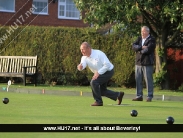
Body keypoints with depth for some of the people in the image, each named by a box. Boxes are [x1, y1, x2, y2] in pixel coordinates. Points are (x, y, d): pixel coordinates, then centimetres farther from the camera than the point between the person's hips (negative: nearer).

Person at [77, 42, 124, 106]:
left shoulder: (98, 54, -25)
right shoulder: (84, 57, -7)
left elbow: (107, 64, -26)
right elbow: (83, 64, -26)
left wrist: (98, 72, -30)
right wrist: (80, 67, -51)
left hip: (108, 71, -9)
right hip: (99, 73, 9)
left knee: (93, 82, -25)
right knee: (102, 91, 12)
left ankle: (98, 101, -15)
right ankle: (118, 95, 30)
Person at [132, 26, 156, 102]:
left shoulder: (151, 40, -3)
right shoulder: (139, 39, 16)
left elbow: (148, 49, -17)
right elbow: (134, 46, 2)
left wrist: (140, 51, -3)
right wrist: (141, 47, -13)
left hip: (147, 63, -6)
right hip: (138, 62, 6)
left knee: (148, 80, -4)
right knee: (138, 80, 6)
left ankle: (149, 96, 0)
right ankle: (139, 96, 12)